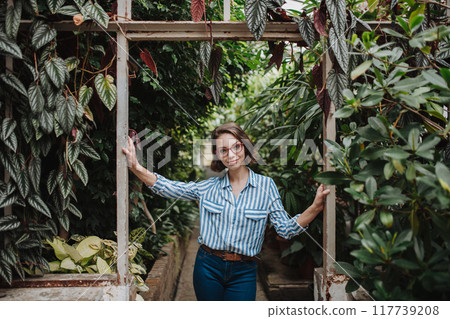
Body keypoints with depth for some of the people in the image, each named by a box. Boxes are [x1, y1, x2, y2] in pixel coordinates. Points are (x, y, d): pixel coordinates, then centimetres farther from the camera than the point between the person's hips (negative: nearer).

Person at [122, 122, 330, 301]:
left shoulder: (266, 186, -2)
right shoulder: (209, 187, 2)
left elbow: (286, 229, -5)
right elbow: (168, 188, -3)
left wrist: (315, 207, -21)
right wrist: (136, 168, -17)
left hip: (243, 273, -1)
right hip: (208, 267, 2)